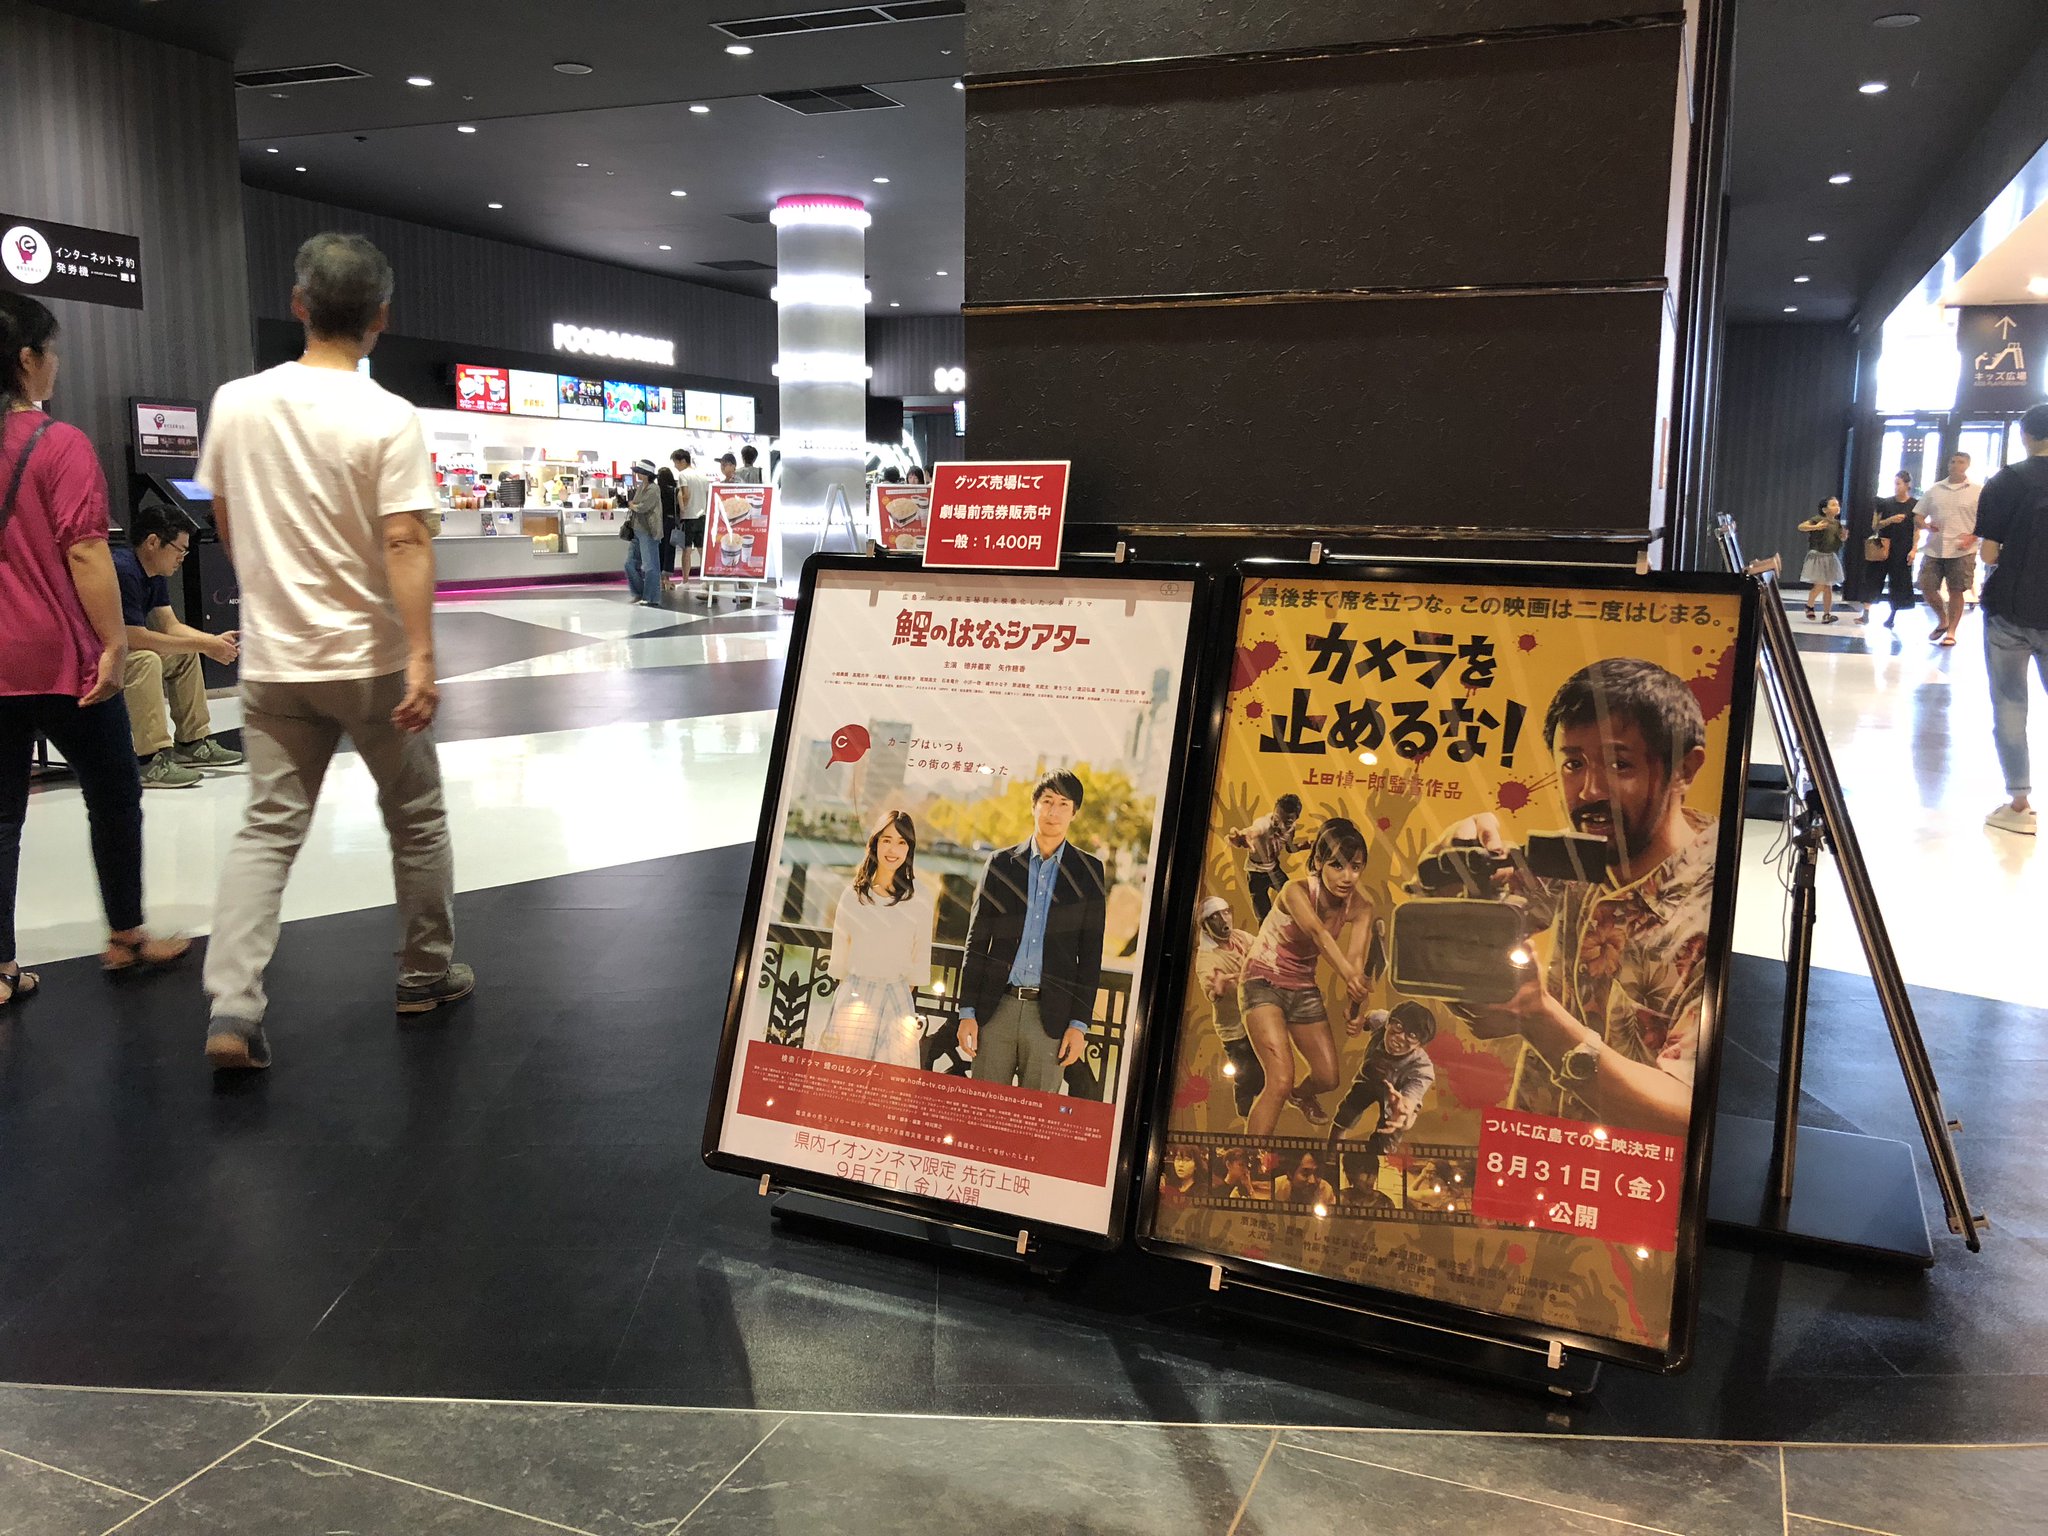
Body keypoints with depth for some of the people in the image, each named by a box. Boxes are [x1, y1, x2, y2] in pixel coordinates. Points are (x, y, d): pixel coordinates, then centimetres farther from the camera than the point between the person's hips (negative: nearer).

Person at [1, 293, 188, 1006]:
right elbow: (84, 554, -18)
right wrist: (115, 645, -14)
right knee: (114, 794, 12)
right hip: (61, 661, -6)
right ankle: (126, 938, 23)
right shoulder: (59, 444, -13)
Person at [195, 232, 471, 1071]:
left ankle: (232, 1010, -3)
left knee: (267, 828, 7)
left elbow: (226, 525, 12)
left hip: (272, 659, 4)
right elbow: (406, 544, -19)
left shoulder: (235, 402, 2)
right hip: (368, 659, -3)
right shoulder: (388, 419, -12)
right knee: (416, 818, 14)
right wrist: (422, 658, -19)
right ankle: (427, 973, 26)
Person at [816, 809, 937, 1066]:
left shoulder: (921, 899, 1)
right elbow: (839, 957, 12)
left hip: (897, 998, -1)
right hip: (854, 996, 1)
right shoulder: (853, 895, 5)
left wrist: (904, 997, 8)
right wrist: (850, 994, 11)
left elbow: (920, 962, 8)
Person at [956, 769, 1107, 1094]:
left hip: (1051, 1015, -1)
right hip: (997, 1008, 1)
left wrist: (1079, 1024, -2)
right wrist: (967, 1012, 1)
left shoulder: (1088, 871, 5)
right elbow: (976, 942, 8)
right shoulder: (1001, 863, 8)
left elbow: (1091, 953, 4)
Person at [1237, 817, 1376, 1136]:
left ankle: (1301, 1096, 50)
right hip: (1263, 982, -5)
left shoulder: (1359, 908, -14)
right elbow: (1318, 933, -47)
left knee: (1328, 1078, 14)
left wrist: (1356, 1001, -48)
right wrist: (1346, 974, -65)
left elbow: (1355, 958, -28)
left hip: (1304, 988, 5)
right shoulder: (1296, 891, -29)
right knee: (1280, 1081, -22)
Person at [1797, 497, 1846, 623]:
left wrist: (1844, 535, -4)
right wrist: (1816, 527, -31)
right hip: (1817, 556, -6)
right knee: (1819, 585, -11)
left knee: (1828, 587, 5)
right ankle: (1809, 606, 15)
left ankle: (1827, 614, 7)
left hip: (1830, 557, 6)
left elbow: (1842, 539, 18)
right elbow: (1801, 527, -19)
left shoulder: (1837, 523, 8)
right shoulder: (1817, 519, -10)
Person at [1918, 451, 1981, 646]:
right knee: (1927, 588, 2)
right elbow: (1919, 517, 12)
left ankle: (1951, 631, 11)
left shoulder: (1976, 492, 0)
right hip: (1933, 549, 3)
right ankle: (1942, 620, 26)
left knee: (1956, 591, 0)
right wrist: (1927, 526, -10)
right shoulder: (1934, 489, 9)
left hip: (1962, 551, -3)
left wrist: (1972, 537, -17)